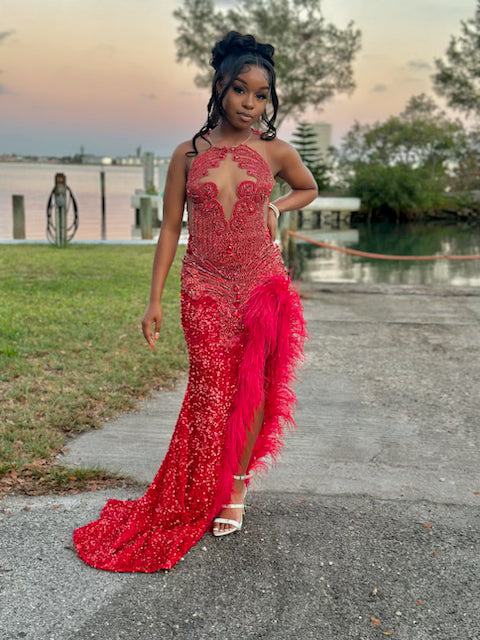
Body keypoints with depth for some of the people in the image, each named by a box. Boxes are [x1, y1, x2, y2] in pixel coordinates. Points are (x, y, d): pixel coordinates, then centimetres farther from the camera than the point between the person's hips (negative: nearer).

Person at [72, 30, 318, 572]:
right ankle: (195, 502, 13)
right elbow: (170, 228, 5)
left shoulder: (275, 152, 2)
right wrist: (154, 299, 2)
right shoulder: (188, 155, 2)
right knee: (212, 391, -1)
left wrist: (274, 207, 2)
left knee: (252, 389, 5)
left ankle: (237, 484, 24)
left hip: (263, 284, 1)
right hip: (204, 290, -1)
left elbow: (308, 188, 23)